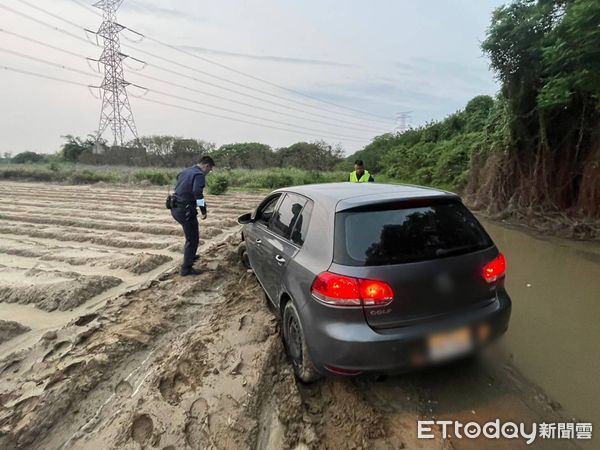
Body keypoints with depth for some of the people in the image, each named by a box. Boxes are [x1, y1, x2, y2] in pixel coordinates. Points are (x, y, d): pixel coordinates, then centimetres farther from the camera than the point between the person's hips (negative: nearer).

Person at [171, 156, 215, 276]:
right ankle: (186, 268, 7)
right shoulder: (199, 175, -13)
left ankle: (190, 256, 43)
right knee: (193, 239, 2)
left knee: (191, 235, 28)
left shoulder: (185, 171, 16)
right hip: (185, 210, -9)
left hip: (175, 208, 10)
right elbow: (197, 193, -28)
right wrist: (203, 210, -21)